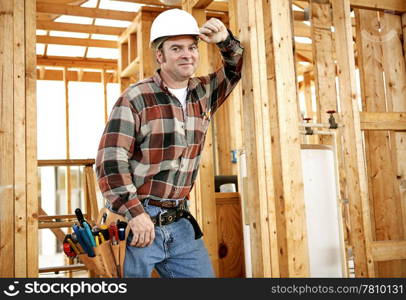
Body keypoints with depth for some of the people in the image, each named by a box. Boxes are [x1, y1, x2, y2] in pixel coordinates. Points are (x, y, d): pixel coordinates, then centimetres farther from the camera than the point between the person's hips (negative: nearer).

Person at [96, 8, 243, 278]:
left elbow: (234, 71, 26)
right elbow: (110, 160, -15)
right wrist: (134, 213, -21)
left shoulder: (204, 93, 8)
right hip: (136, 222, -5)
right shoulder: (136, 98, -11)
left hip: (181, 223, 6)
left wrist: (226, 40, 6)